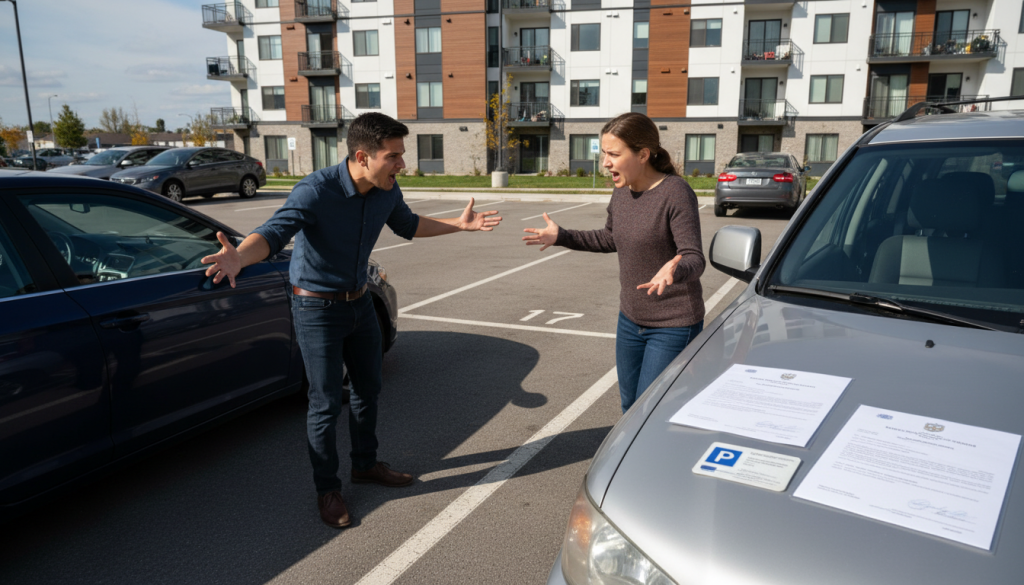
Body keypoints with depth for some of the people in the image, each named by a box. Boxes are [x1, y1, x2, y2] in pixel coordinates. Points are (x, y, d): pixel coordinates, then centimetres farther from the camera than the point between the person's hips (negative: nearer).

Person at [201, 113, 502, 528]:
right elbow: (273, 233, -40)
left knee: (368, 388, 19)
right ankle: (327, 489, 21)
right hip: (317, 309, -7)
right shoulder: (316, 191, -28)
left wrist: (460, 225, 11)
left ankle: (365, 464, 40)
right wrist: (238, 257, -61)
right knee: (326, 403, 0)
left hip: (359, 303, 7)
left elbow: (408, 226, 13)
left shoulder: (386, 191, -7)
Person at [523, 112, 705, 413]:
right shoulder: (622, 192, 1)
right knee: (629, 408, 19)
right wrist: (561, 237, 8)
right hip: (630, 320, 7)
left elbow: (694, 258, -24)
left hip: (673, 326, -7)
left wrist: (674, 270, -47)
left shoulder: (676, 193, -21)